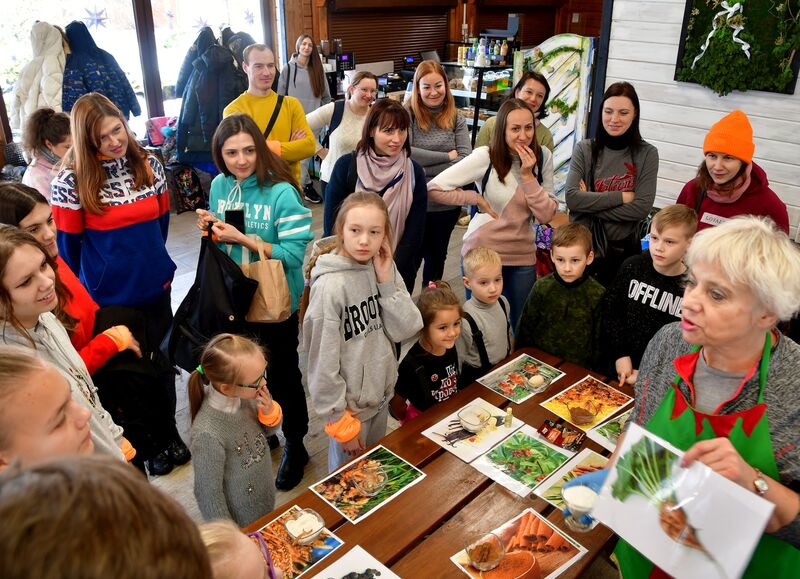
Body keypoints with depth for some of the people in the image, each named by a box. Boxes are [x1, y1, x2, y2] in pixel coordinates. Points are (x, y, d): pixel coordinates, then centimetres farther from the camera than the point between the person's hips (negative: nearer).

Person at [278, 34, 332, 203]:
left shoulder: (318, 70, 8)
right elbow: (281, 96, 2)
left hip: (314, 120, 3)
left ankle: (301, 187, 17)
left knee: (307, 155, 6)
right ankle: (306, 185, 9)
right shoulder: (288, 69, 0)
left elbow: (326, 96, 13)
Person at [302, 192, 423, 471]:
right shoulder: (330, 286, -25)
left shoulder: (384, 268, -6)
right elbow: (323, 362, -20)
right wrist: (340, 421, -14)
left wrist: (386, 281, -19)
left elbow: (406, 329, -9)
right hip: (349, 402, -6)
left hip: (382, 393, 6)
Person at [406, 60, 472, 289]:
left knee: (436, 257, 20)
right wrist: (447, 155, -14)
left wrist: (422, 170, -17)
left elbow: (465, 161, -8)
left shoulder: (456, 119, 2)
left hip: (447, 204, 4)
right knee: (411, 260, 8)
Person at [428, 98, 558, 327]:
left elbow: (546, 215, -8)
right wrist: (478, 199, -12)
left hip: (522, 255, 3)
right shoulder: (485, 157, -14)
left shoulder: (543, 157, -4)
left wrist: (528, 175, -17)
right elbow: (434, 188, -15)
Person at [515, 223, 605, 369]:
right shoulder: (542, 288, -7)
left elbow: (600, 337, 2)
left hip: (579, 367, 0)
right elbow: (525, 329, 2)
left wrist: (594, 367, 5)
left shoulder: (598, 294, -8)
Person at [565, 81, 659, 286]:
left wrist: (590, 203, -14)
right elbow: (572, 198, -14)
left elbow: (642, 208, -12)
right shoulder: (584, 149, -3)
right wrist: (622, 196, -15)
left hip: (623, 249, 0)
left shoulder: (647, 154, -4)